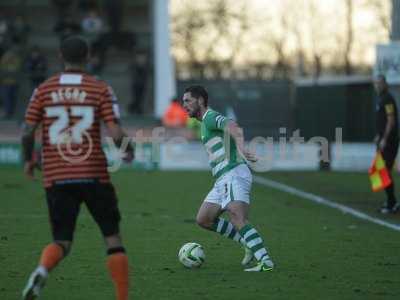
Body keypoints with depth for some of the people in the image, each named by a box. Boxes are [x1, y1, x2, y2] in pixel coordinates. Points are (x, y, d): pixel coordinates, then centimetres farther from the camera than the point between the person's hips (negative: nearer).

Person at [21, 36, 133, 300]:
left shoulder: (44, 90, 4)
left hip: (56, 178, 2)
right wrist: (128, 151, 12)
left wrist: (28, 160, 17)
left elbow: (28, 131, 0)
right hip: (94, 176, -2)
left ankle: (42, 270, -25)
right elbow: (116, 133, -9)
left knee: (62, 242, 8)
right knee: (113, 238, 10)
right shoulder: (101, 89, -1)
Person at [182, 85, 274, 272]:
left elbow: (233, 127, -26)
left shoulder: (210, 117, -6)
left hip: (234, 174, -10)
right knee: (203, 219, 8)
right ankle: (249, 242, 8)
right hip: (222, 180, 10)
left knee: (237, 220, -23)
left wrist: (240, 148, -44)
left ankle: (265, 262, -30)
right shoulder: (205, 122, 25)